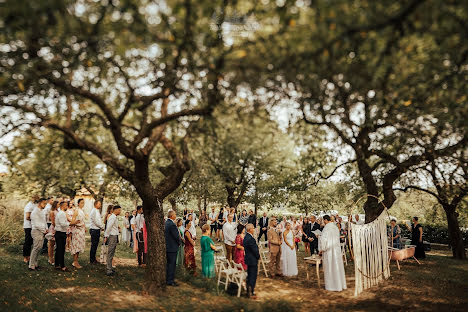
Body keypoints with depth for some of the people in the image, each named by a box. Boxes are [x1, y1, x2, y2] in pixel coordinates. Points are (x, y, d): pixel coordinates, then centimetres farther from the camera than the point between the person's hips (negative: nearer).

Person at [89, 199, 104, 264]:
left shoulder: (98, 211, 15)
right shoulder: (93, 211, -13)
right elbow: (95, 221, -17)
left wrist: (101, 226, 6)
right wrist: (102, 226, -8)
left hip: (97, 230, 9)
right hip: (94, 230, -9)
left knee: (95, 245, 13)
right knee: (93, 245, -4)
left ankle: (93, 259, 21)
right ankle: (92, 260, 4)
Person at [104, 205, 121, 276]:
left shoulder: (115, 218, 16)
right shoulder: (112, 218, -15)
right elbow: (108, 227, -17)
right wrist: (106, 236, -15)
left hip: (115, 236, 10)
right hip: (112, 236, -10)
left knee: (112, 253, 16)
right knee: (110, 254, -7)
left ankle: (109, 267, 26)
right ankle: (108, 270, -4)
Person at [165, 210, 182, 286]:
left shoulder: (166, 223, 7)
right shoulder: (172, 224, -23)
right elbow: (176, 236, -20)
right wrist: (180, 242, 0)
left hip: (167, 246, 9)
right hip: (172, 248, -9)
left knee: (168, 263, 18)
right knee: (172, 264, -1)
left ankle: (167, 279, 27)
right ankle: (170, 281, 5)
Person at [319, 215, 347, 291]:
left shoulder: (326, 228, -18)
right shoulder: (335, 227, 5)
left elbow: (324, 240, -16)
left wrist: (322, 249, -3)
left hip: (329, 250, -7)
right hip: (337, 249, 7)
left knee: (330, 267, 3)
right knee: (337, 266, 14)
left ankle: (332, 285, 11)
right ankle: (340, 284, 23)